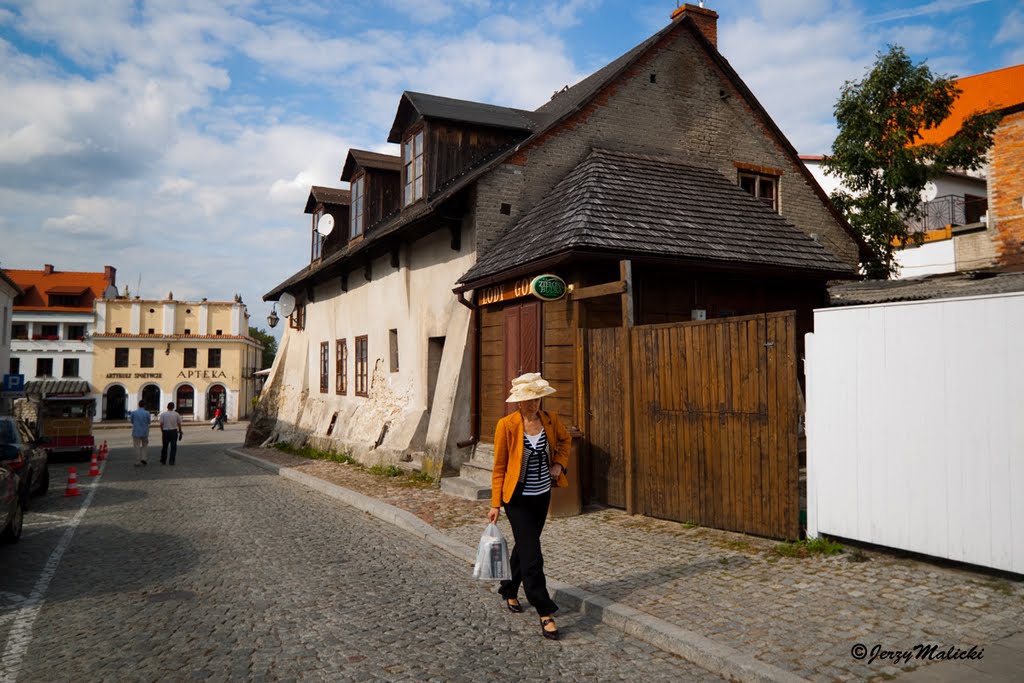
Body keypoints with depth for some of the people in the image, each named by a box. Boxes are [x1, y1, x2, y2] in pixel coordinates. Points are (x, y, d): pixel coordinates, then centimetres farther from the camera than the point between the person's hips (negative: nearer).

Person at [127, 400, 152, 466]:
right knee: (144, 446, 19)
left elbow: (131, 421, 5)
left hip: (136, 432, 0)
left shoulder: (133, 412, -8)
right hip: (144, 432, 0)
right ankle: (143, 458, 5)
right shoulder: (147, 413, -8)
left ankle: (137, 462, 6)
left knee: (137, 447, 5)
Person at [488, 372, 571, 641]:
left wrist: (559, 463, 2)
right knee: (532, 555, -9)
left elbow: (565, 439, 19)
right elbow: (499, 467, -9)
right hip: (518, 498, -5)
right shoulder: (506, 425, -16)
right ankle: (545, 614, -2)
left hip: (542, 495, 5)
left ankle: (509, 591, 41)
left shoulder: (550, 419, -4)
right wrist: (495, 504, -9)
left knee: (524, 546, 19)